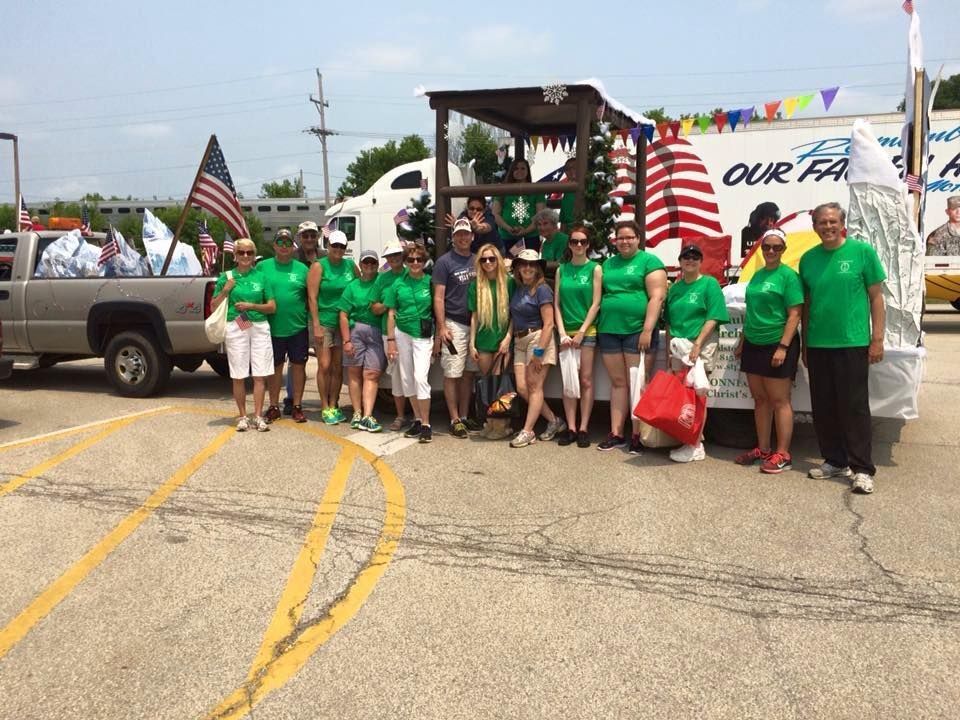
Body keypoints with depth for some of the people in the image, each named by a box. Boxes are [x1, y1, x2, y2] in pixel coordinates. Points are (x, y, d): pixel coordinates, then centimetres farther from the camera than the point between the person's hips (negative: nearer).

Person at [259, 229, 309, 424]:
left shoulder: (302, 268, 5)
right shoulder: (263, 267, 4)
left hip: (298, 327, 0)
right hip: (273, 328, 0)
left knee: (298, 365, 5)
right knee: (275, 367, 9)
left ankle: (297, 406, 16)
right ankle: (274, 407, 19)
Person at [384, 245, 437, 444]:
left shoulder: (430, 282, -1)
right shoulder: (398, 284, 4)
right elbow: (391, 314, 5)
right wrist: (391, 340, 0)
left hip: (423, 335, -3)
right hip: (402, 332, 3)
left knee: (421, 377, -13)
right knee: (407, 379, 8)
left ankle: (426, 424, -6)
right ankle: (417, 419, 22)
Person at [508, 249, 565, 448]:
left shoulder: (542, 289, -9)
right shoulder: (517, 289, 11)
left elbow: (548, 323, -13)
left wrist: (539, 351, -17)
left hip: (538, 338, -7)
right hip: (520, 342, 8)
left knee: (534, 387, -4)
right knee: (522, 388, 3)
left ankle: (527, 431, 1)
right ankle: (554, 421, 16)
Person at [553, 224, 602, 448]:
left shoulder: (595, 269, 1)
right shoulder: (561, 270, 9)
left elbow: (596, 304, -5)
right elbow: (557, 304, 6)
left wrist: (581, 332, -10)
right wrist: (562, 333, -4)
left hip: (587, 330, -3)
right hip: (566, 332, 3)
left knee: (586, 381, -2)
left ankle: (583, 428, 3)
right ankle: (570, 428, 8)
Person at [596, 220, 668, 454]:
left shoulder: (649, 261, -2)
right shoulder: (609, 264, 17)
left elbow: (657, 297, -9)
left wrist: (647, 330, -16)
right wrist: (600, 326, 11)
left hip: (637, 331, -5)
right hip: (609, 331, 5)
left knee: (637, 384, -1)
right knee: (618, 383, 9)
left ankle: (637, 436, 6)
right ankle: (616, 433, 14)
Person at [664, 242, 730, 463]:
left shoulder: (710, 283, -2)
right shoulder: (675, 287, 15)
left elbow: (713, 318, -11)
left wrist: (697, 344, -19)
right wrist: (669, 351, 13)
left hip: (701, 346, -6)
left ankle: (696, 446, -1)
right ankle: (683, 440, 17)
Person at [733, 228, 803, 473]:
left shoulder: (788, 275, -7)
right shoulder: (757, 275, 14)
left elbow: (794, 315, -13)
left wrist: (783, 346, -20)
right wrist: (742, 342, 18)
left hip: (777, 345, -7)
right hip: (753, 344, 7)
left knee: (779, 400, -2)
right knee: (760, 399, 12)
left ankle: (782, 455, 4)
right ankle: (762, 449, 21)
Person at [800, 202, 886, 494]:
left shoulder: (862, 251, -3)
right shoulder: (808, 258, 7)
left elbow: (876, 297, -1)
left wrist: (877, 339, -6)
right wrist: (804, 344, 13)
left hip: (853, 343, -4)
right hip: (817, 345, 4)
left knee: (854, 407, -2)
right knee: (823, 408, 10)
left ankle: (862, 469, 6)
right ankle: (834, 461, 24)